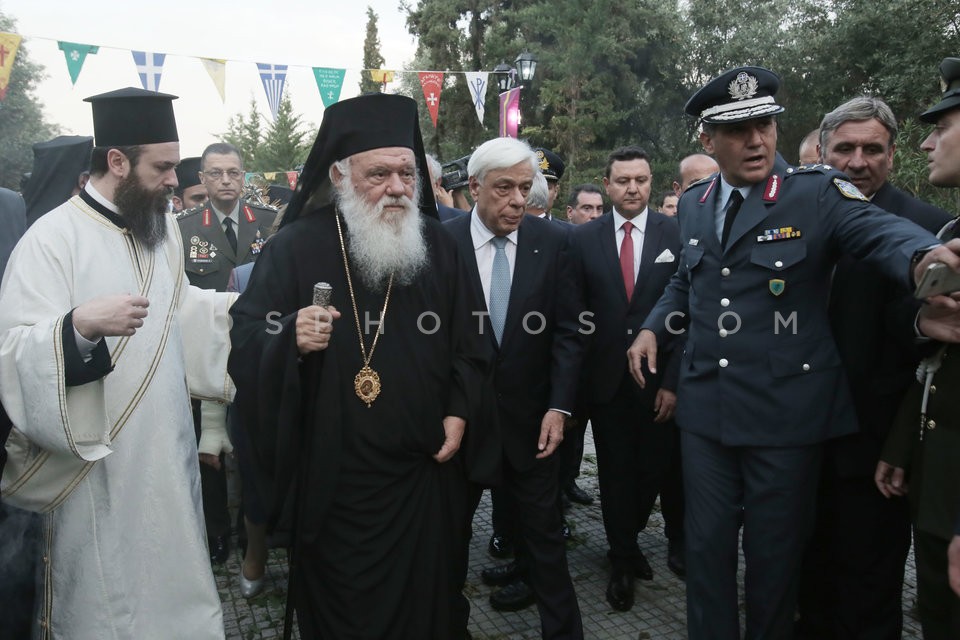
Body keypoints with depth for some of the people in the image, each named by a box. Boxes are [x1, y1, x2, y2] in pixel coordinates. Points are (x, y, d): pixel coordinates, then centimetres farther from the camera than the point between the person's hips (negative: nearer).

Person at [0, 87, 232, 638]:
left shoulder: (164, 228, 8)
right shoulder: (53, 237, -15)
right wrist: (82, 324, -37)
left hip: (168, 451, 6)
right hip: (97, 465, -6)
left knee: (172, 570, 19)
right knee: (103, 593, 10)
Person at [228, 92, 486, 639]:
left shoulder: (438, 245, 2)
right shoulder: (297, 246, -8)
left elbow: (466, 344, 9)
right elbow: (244, 342, -8)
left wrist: (459, 411, -2)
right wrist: (291, 338, -28)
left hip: (425, 473, 3)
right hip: (333, 481, -2)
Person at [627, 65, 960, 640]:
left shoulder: (817, 192, -7)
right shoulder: (695, 204, 8)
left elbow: (878, 228, -25)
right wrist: (653, 328, 4)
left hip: (787, 413, -4)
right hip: (705, 407, 4)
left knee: (775, 554, 13)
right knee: (706, 543, 15)